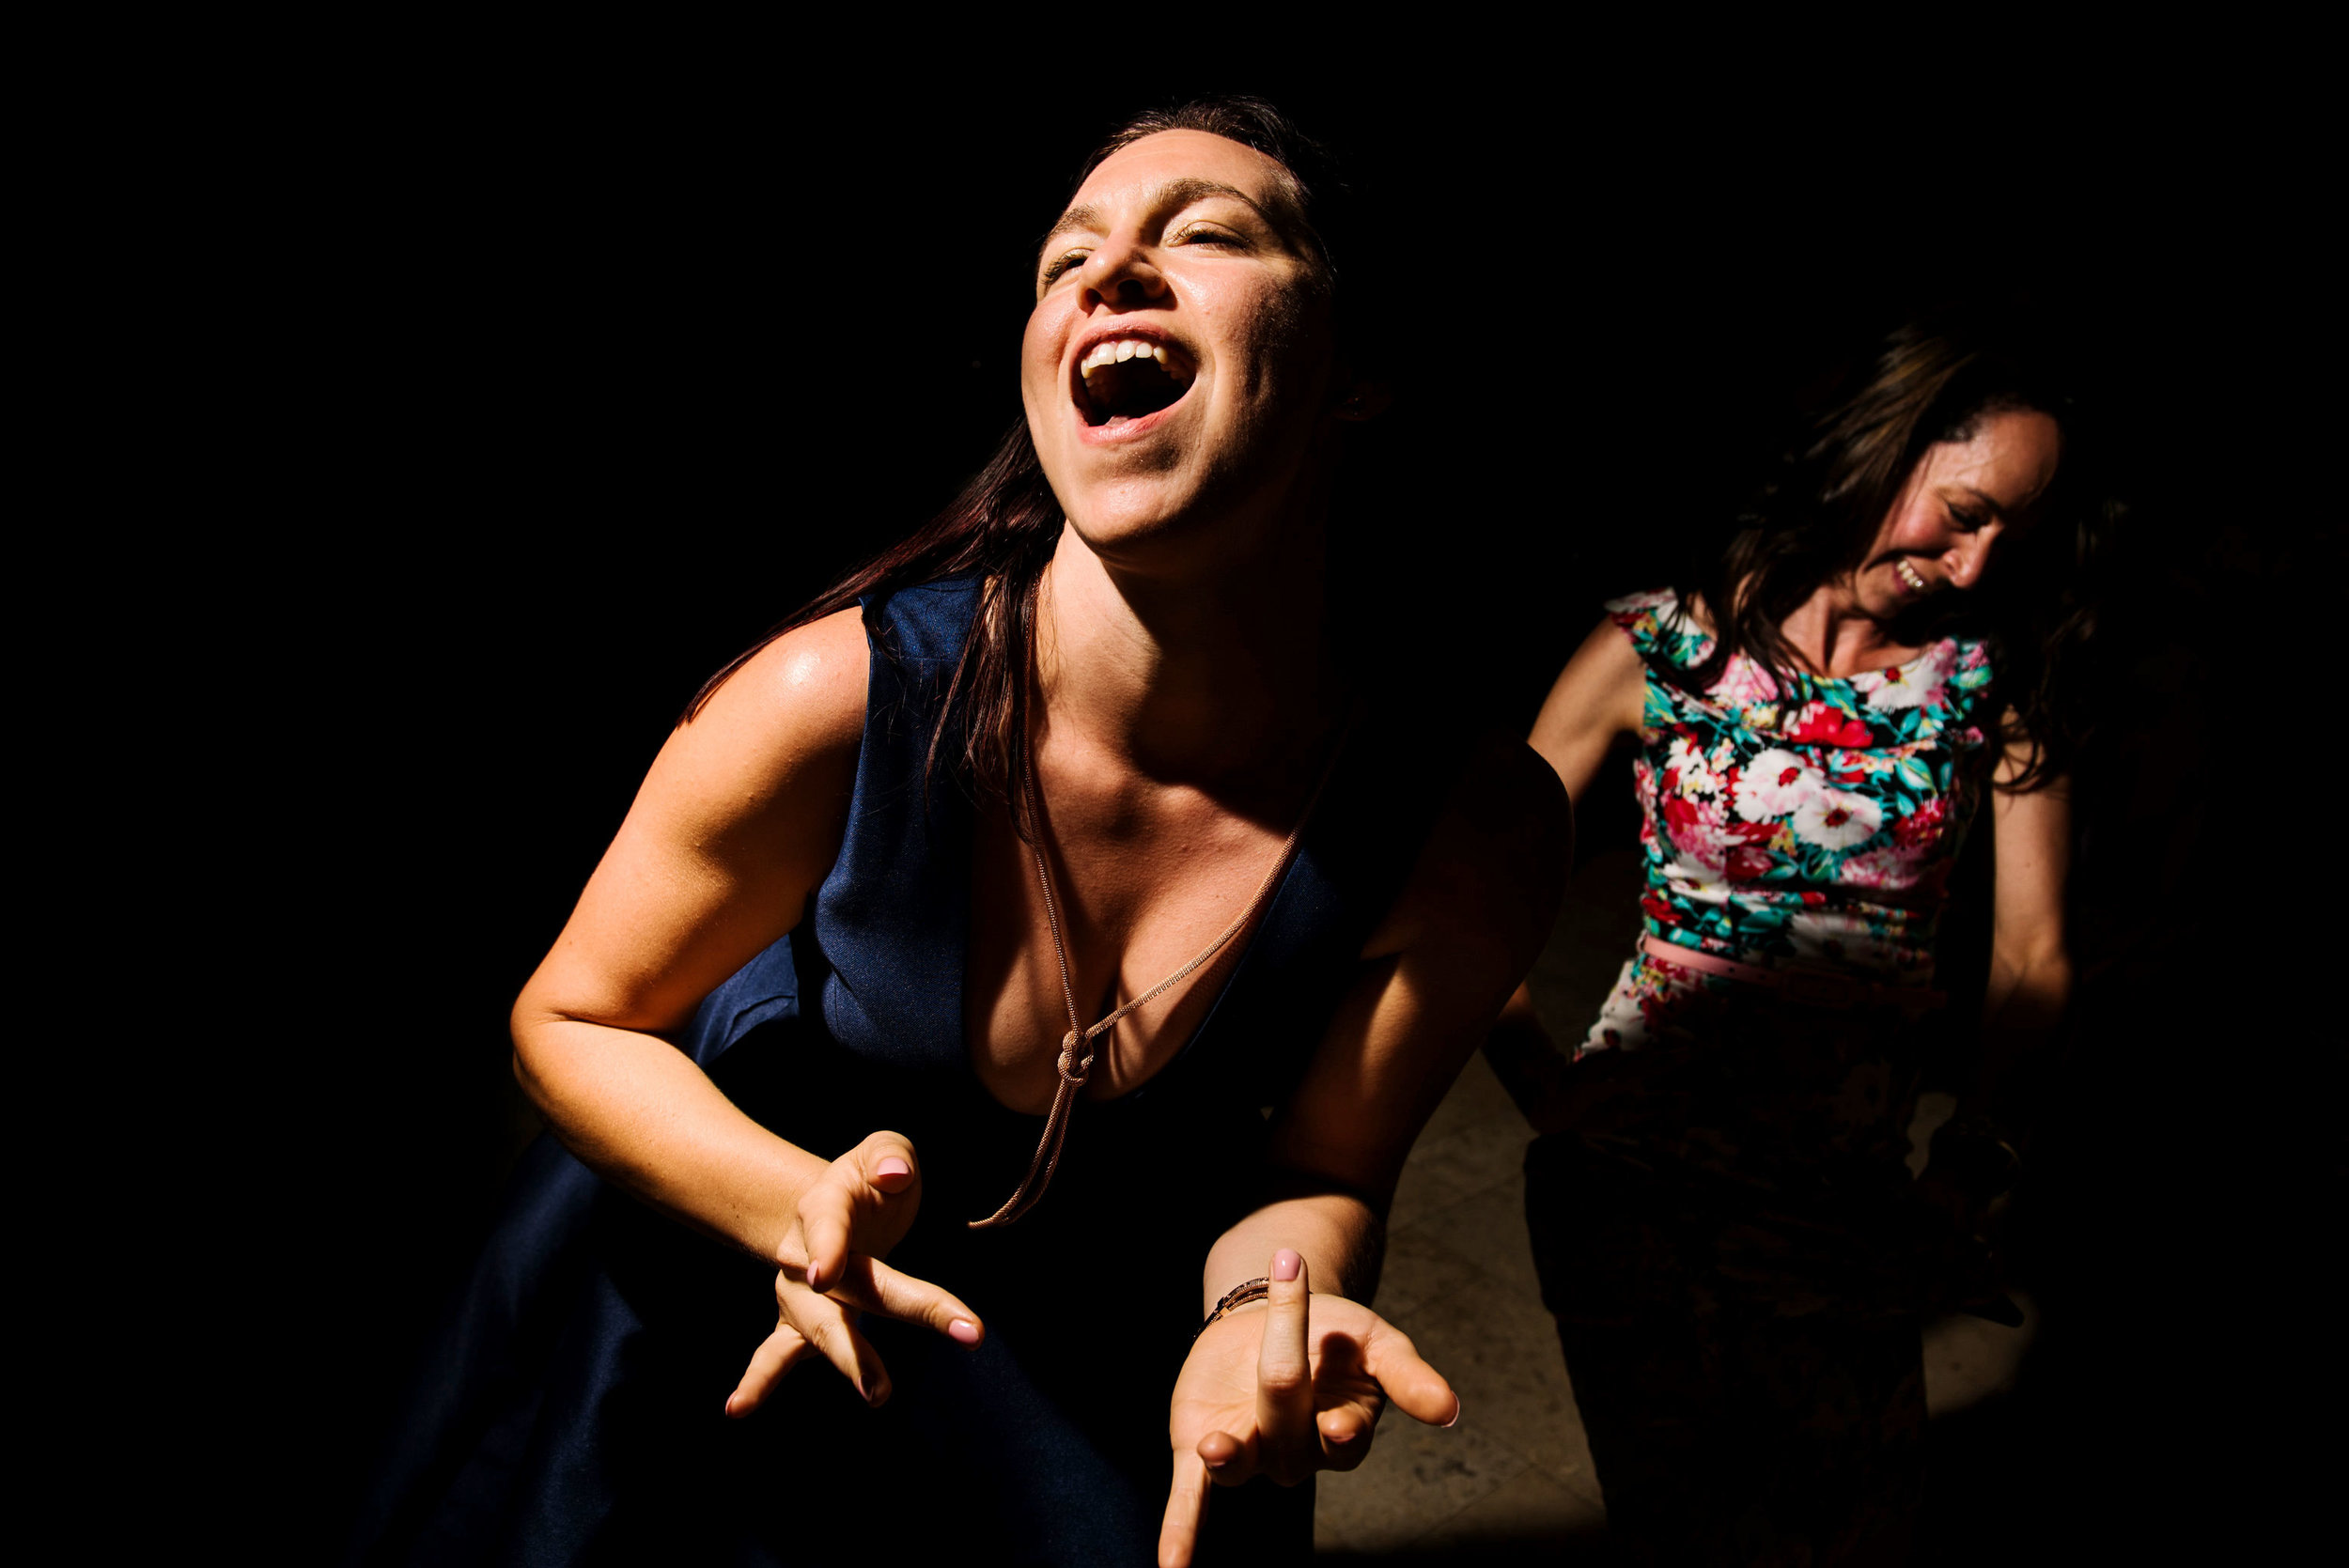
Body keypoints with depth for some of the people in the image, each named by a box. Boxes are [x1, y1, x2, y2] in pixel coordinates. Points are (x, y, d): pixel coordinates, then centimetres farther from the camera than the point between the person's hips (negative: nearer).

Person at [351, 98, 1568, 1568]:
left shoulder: (1471, 829, -27)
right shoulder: (839, 703, -31)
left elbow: (1319, 1171, -12)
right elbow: (574, 1018, -15)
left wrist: (1266, 1307, -35)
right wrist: (802, 1206, -33)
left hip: (1104, 1326, 1)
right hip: (736, 1246, 0)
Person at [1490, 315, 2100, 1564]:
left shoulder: (2001, 681, -1)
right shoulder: (1660, 651, -7)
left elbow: (2033, 955, -3)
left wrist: (1971, 1162, -12)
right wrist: (1549, 1096, -11)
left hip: (1849, 1204, 2)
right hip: (1637, 1169, -2)